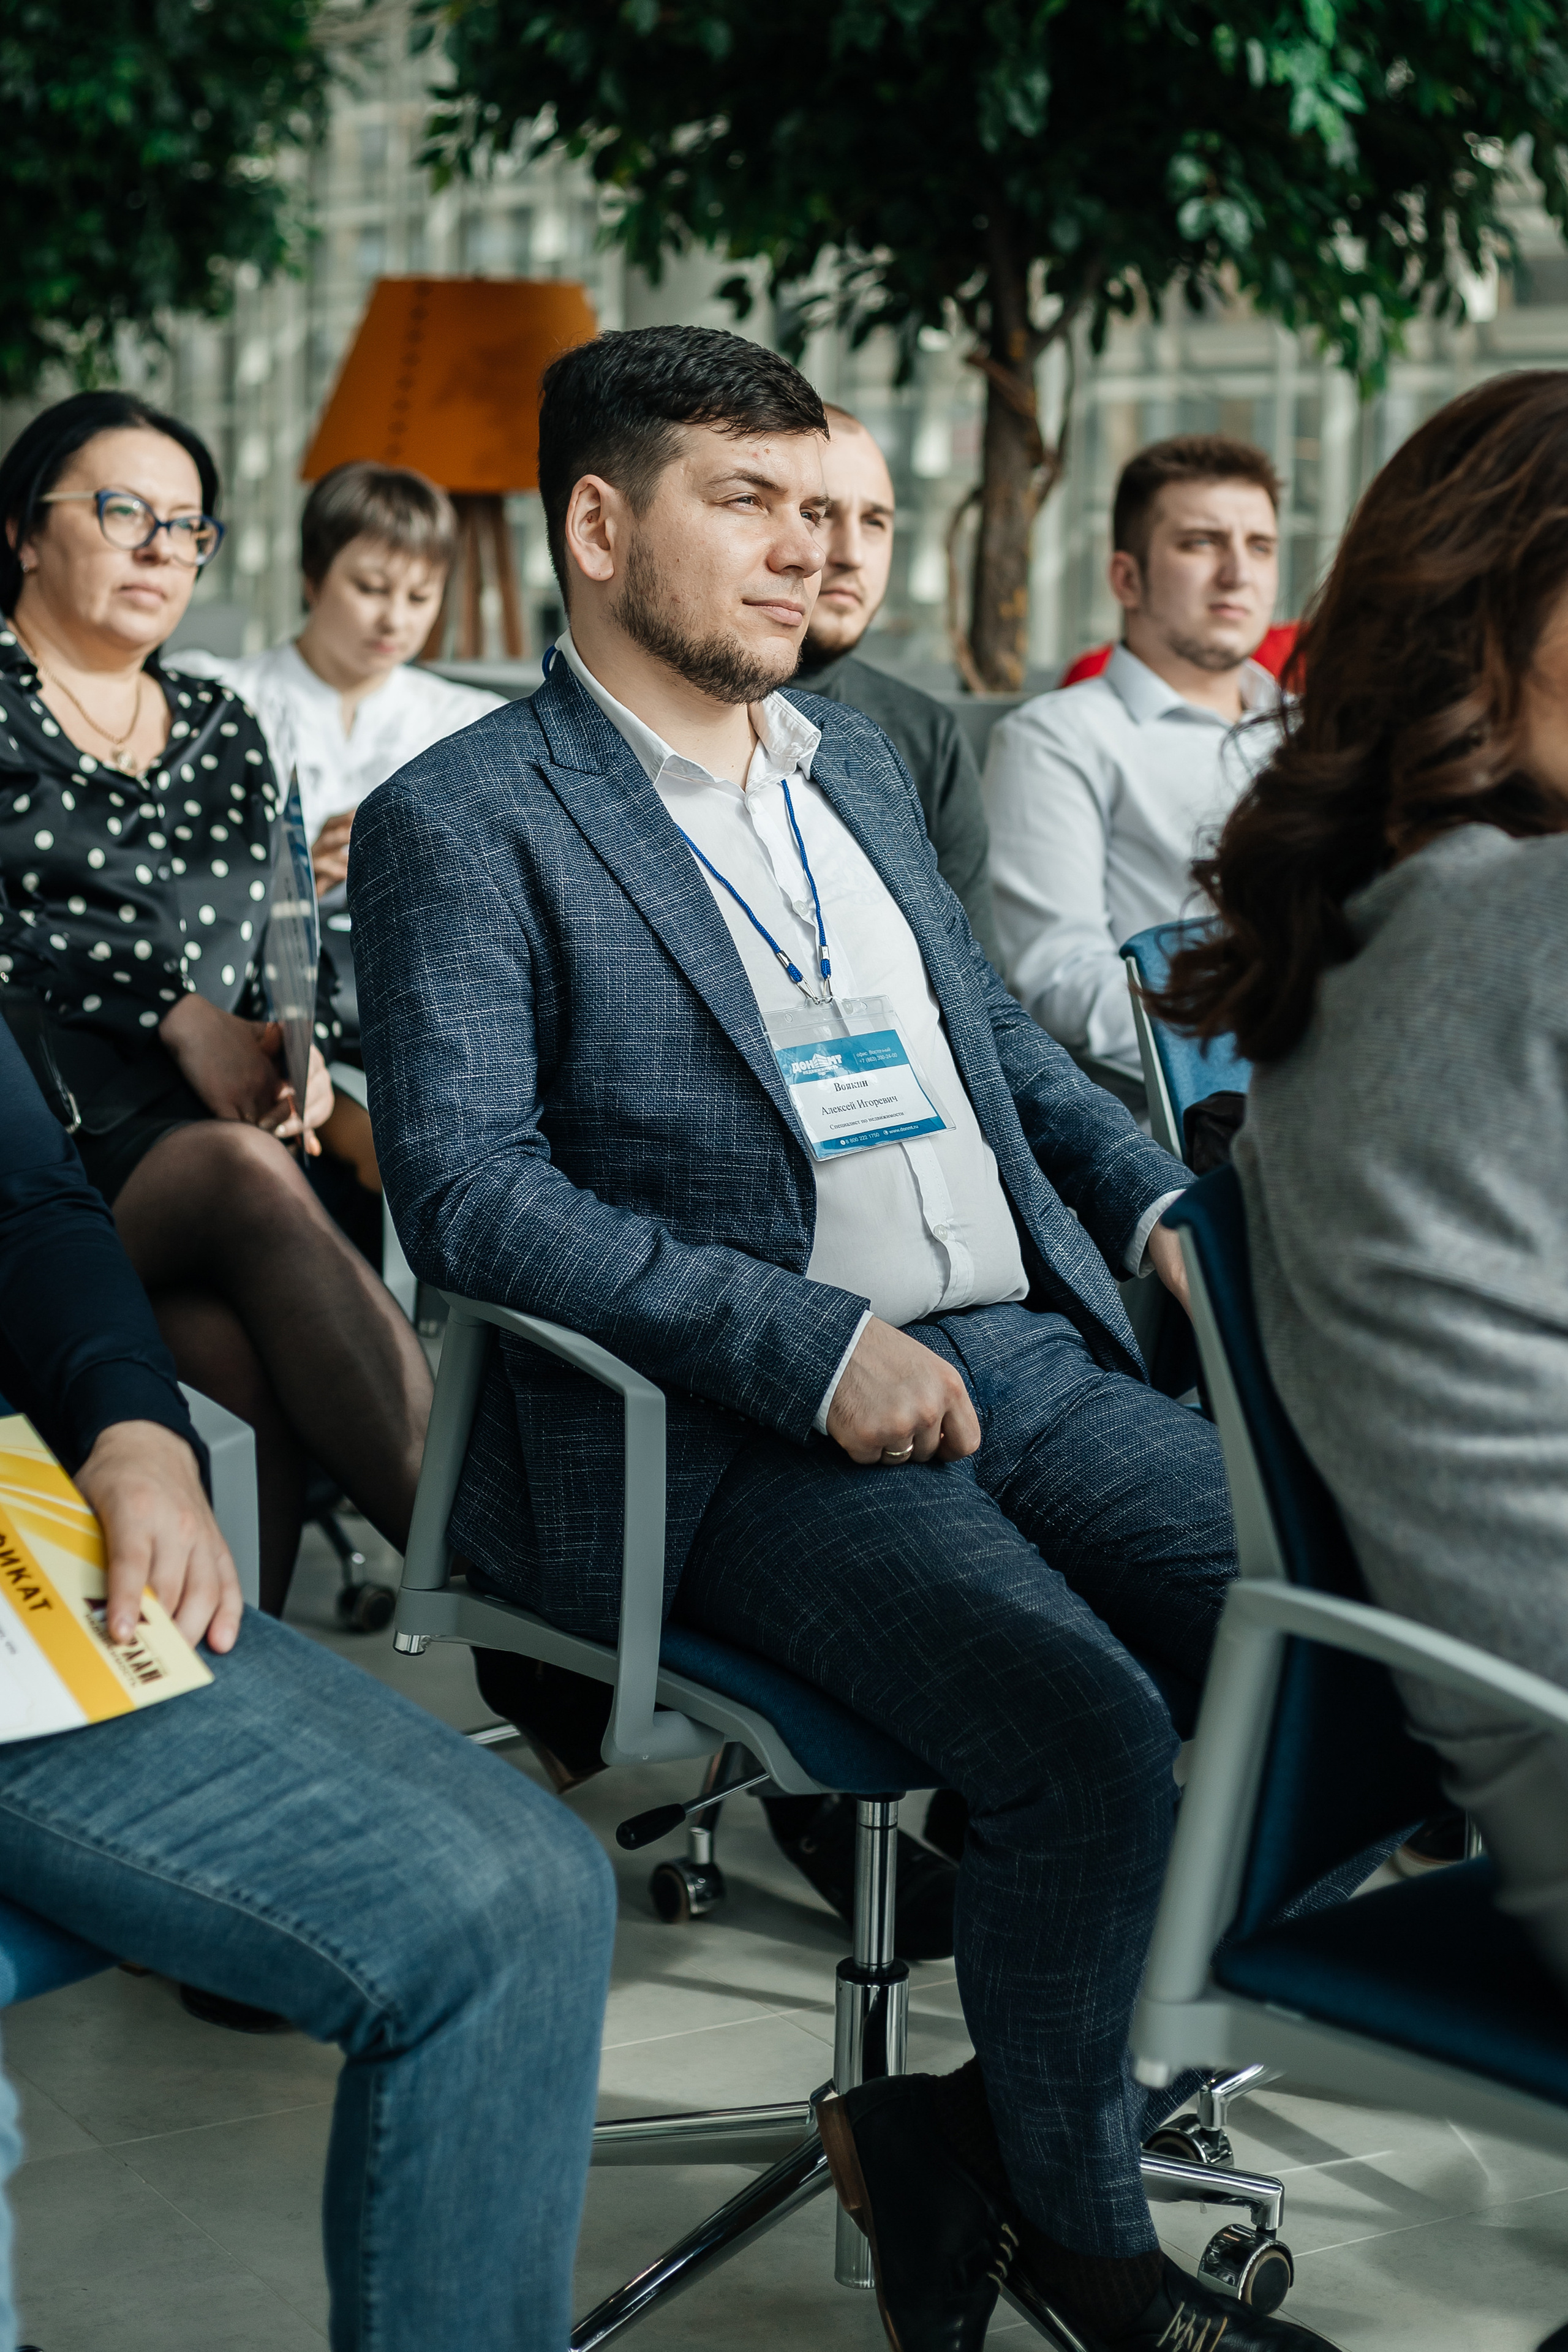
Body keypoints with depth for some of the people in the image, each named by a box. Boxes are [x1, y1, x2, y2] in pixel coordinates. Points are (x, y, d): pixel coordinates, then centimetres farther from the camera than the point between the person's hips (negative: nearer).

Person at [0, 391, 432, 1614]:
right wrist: (175, 1015, -11)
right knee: (247, 1181, -37)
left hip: (208, 1129, 5)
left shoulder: (224, 733, 24)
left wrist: (289, 1054, 1)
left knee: (244, 1358, -33)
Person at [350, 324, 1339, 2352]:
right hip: (748, 1437, -7)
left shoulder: (855, 761, 20)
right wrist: (818, 1346, -19)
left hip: (1027, 1354, 7)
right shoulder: (461, 822, -3)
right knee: (1089, 1739, -27)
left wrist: (1160, 1205, 13)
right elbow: (466, 1186, -13)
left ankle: (977, 2122, 4)